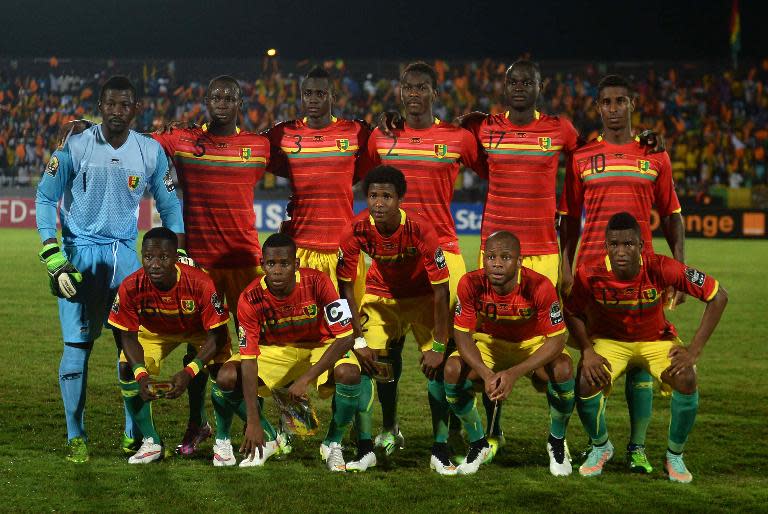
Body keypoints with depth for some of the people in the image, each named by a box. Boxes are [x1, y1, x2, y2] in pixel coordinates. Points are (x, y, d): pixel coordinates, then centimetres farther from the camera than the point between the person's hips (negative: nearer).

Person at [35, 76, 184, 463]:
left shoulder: (151, 152, 1)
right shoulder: (75, 148, -8)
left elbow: (169, 205, 11)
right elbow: (45, 199, -2)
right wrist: (53, 259, -9)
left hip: (124, 253, 3)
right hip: (80, 251, -3)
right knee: (77, 344, -5)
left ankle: (135, 434, 13)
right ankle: (75, 437, 6)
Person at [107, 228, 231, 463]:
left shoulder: (200, 283, -39)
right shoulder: (131, 287, -32)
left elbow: (217, 335, -30)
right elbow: (128, 336, -19)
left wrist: (189, 372, -42)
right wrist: (141, 374, -37)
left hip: (200, 330, -2)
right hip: (154, 330, 2)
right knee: (127, 369, -18)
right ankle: (151, 442, -1)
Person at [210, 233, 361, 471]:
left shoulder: (317, 283, -26)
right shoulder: (250, 299, -23)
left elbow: (345, 338, -26)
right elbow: (249, 359, -25)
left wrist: (306, 379, -34)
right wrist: (253, 421, -32)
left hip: (320, 348, -1)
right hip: (273, 351, 1)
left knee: (348, 373, -33)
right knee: (226, 377, -23)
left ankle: (333, 445, -7)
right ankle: (268, 438, 1)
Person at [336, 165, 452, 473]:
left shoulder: (421, 231, -32)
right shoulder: (357, 231, -26)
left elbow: (441, 292, -25)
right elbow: (345, 288, -13)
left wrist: (439, 346, -24)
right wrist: (359, 340, -16)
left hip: (422, 296, -2)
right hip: (380, 295, 2)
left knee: (437, 366, -13)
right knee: (366, 363, -12)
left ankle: (440, 452, -4)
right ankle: (365, 450, -5)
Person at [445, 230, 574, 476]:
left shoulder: (539, 286, -31)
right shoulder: (471, 284, -25)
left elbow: (556, 340, -26)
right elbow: (463, 335, -17)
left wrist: (514, 373, -37)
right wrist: (486, 373, -35)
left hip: (533, 344, -2)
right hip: (489, 342, 2)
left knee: (563, 370, -32)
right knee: (453, 371, -25)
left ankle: (557, 443, -4)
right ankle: (477, 443, 0)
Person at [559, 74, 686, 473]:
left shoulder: (654, 156, 8)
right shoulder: (581, 158, 7)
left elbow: (670, 215, 10)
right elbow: (569, 218, 10)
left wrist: (680, 267, 1)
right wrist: (565, 268, 1)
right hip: (591, 268, 0)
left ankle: (637, 447, 4)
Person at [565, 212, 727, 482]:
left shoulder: (660, 269, -29)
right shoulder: (590, 275, -26)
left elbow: (718, 296, -21)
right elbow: (572, 312, -5)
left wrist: (694, 349, -23)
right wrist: (587, 352, -20)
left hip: (657, 339, 0)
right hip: (609, 340, 0)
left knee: (686, 379, -27)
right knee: (586, 382, -27)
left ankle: (675, 457, -3)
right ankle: (600, 447, 6)